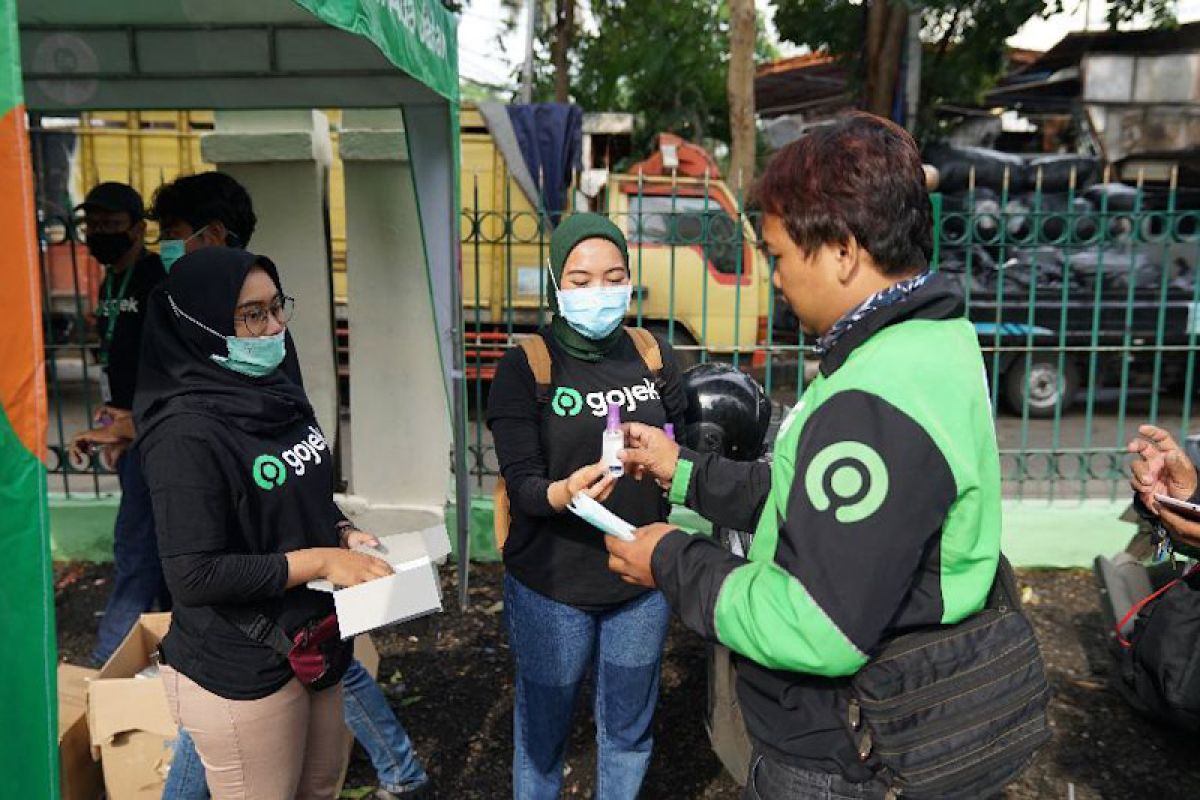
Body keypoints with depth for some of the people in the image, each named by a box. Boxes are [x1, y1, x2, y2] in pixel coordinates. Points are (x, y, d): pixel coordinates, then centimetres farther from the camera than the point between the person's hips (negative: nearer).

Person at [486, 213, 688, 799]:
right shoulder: (524, 368, -10)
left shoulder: (653, 356, 1)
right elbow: (521, 485, -16)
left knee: (628, 730, 20)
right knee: (542, 732, 15)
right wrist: (565, 492, -37)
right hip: (552, 589, -3)